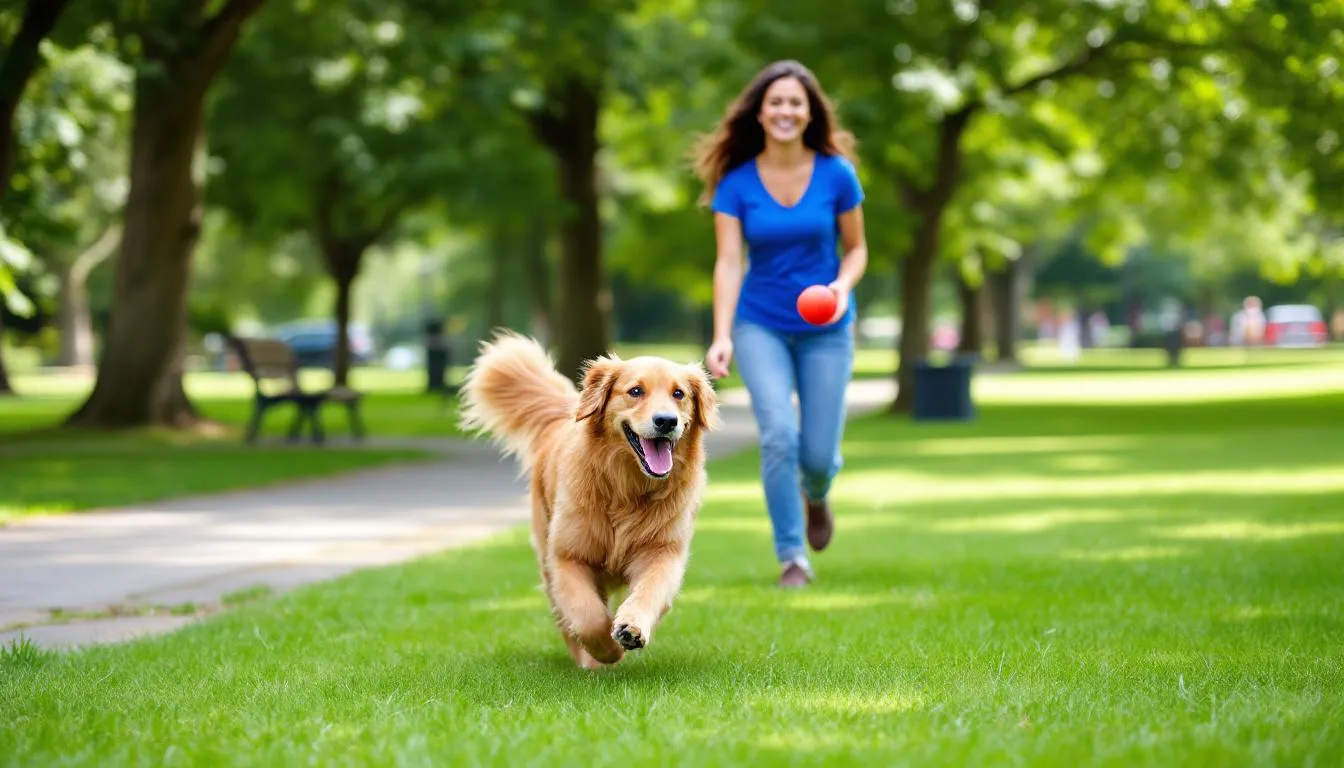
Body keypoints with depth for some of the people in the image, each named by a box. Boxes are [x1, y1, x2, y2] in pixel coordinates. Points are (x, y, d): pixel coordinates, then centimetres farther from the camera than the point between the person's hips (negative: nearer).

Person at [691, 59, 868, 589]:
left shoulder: (836, 174, -7)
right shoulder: (736, 182, -8)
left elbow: (856, 249, 2)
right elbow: (728, 262, -13)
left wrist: (842, 285, -20)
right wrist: (722, 337, -24)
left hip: (825, 329, 1)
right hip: (760, 326, -1)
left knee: (817, 454, 0)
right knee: (778, 435, -20)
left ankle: (815, 494, 40)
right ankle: (792, 559, -5)